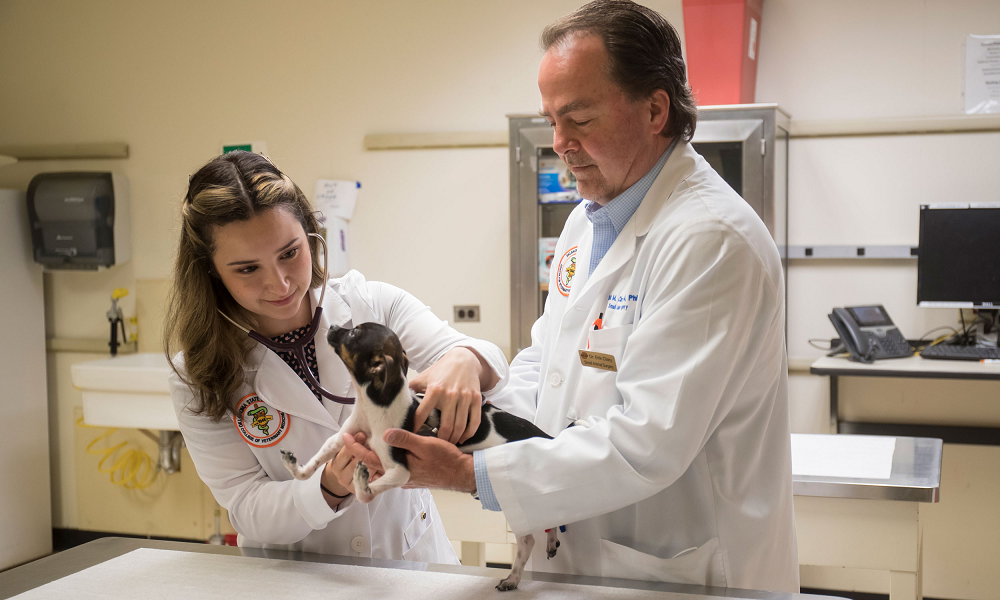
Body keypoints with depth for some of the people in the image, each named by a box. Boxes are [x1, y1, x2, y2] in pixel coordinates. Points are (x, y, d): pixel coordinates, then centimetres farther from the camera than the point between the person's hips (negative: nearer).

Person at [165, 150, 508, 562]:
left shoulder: (375, 306, -4)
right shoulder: (199, 379, -4)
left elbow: (491, 361, -12)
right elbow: (247, 510, -8)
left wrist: (465, 361, -35)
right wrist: (329, 490, -26)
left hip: (411, 559, 1)